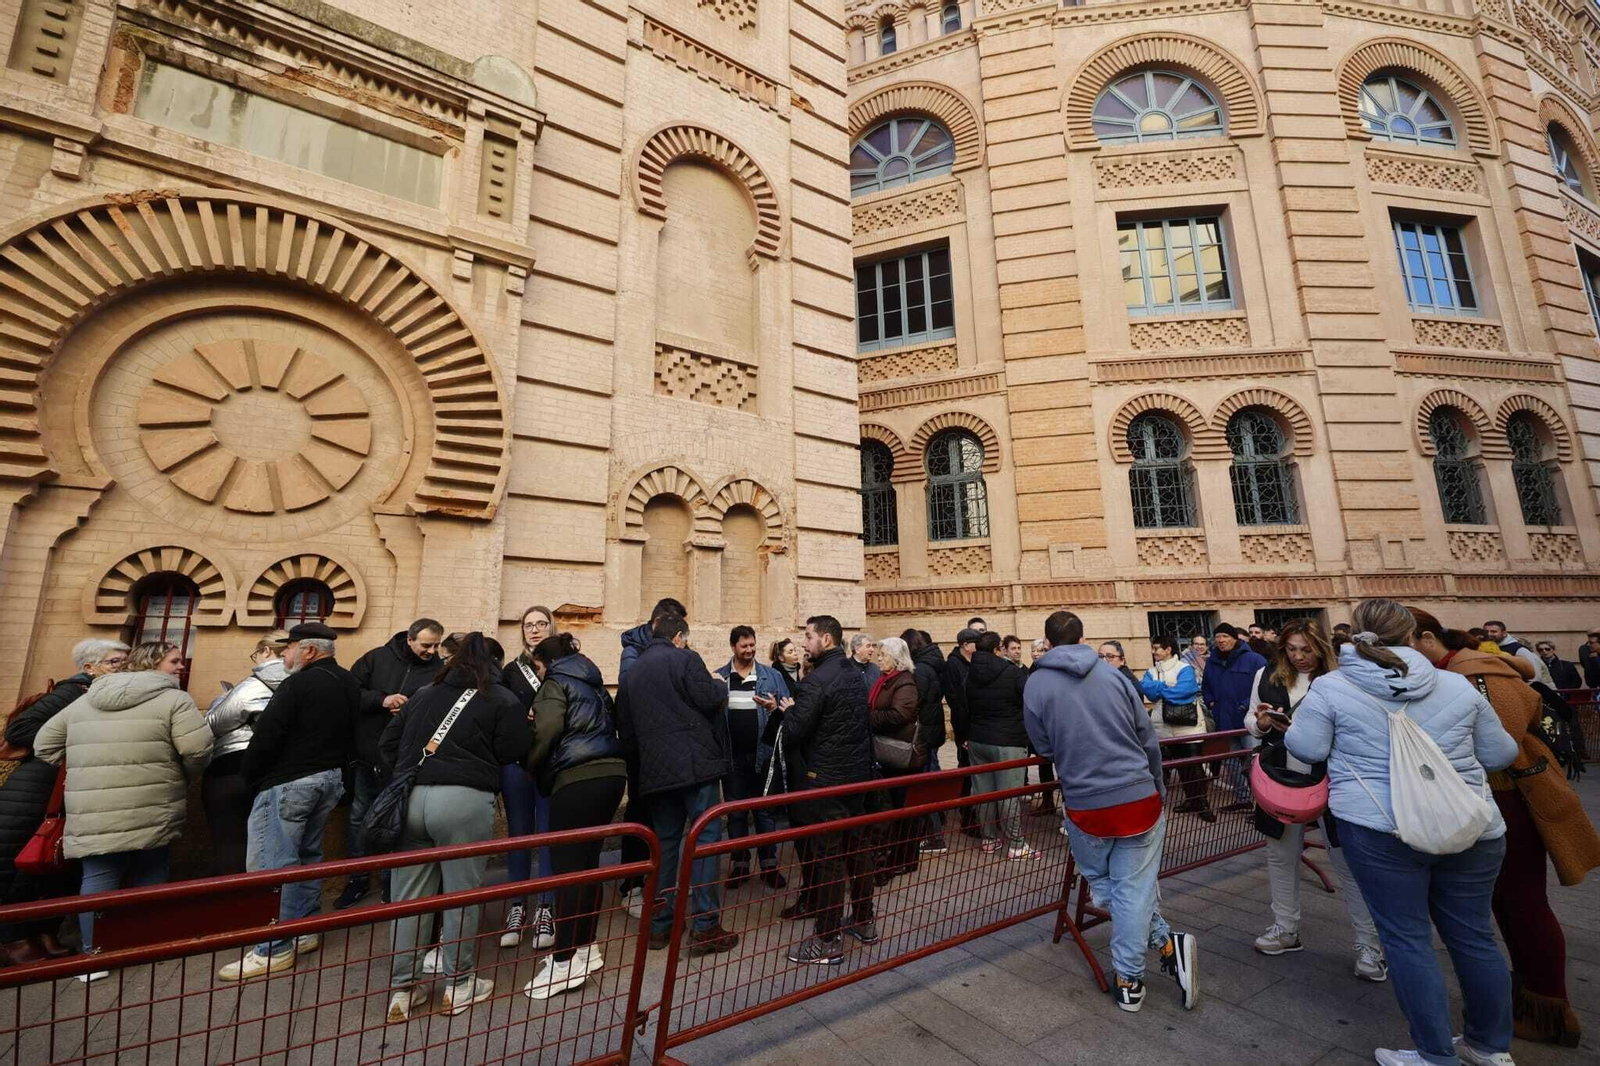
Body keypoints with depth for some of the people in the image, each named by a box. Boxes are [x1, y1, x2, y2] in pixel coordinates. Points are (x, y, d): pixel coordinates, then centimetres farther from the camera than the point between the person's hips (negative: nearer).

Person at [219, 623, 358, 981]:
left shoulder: (297, 685, -17)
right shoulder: (350, 684, 8)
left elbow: (265, 736, -17)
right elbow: (351, 735, 14)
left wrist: (250, 776, -1)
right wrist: (335, 765, 19)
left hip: (288, 782, -8)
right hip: (331, 777, 9)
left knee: (271, 864, -1)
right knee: (307, 855, 20)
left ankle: (274, 949, 4)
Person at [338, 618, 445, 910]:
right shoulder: (378, 658, -4)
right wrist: (381, 700, -19)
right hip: (367, 756, 2)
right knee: (358, 818, 16)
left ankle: (392, 884, 27)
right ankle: (359, 879, 35)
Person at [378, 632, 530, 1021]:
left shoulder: (424, 693, 17)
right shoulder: (504, 700, 0)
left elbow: (387, 742, 18)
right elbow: (512, 753, -3)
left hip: (410, 798, 5)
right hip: (463, 800, -5)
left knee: (408, 896, 16)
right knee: (461, 894, 9)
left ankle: (402, 990, 25)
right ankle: (459, 985, 24)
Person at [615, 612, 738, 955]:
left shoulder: (632, 672, 13)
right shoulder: (685, 659, -6)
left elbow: (625, 726, 16)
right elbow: (710, 700, -13)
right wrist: (721, 686, 8)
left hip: (655, 771, 6)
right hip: (696, 764, -6)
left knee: (665, 841, 17)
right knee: (705, 838, 1)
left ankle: (659, 925, 24)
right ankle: (705, 927, 3)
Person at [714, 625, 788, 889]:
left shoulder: (771, 675, 1)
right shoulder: (718, 677, 2)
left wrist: (774, 708, -20)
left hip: (763, 753, 0)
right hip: (732, 755, 1)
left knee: (764, 810, 11)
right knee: (736, 812, 12)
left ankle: (769, 865, 23)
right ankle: (740, 864, 27)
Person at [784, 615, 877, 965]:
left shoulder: (817, 680, -20)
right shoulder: (855, 674, 6)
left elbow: (793, 730, -21)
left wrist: (789, 711, -1)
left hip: (825, 778, -8)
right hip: (858, 772, 8)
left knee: (826, 856, 2)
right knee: (856, 847, 19)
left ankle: (828, 942, 14)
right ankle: (864, 921, 33)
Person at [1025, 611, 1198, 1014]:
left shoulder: (1036, 684, -8)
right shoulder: (1113, 675, -1)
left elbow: (1044, 748, 1)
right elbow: (1149, 739, 6)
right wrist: (1158, 787, 22)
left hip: (1085, 806, -2)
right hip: (1139, 798, 2)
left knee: (1101, 882, 21)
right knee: (1134, 887, 12)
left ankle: (1166, 942, 15)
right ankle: (1128, 979, 13)